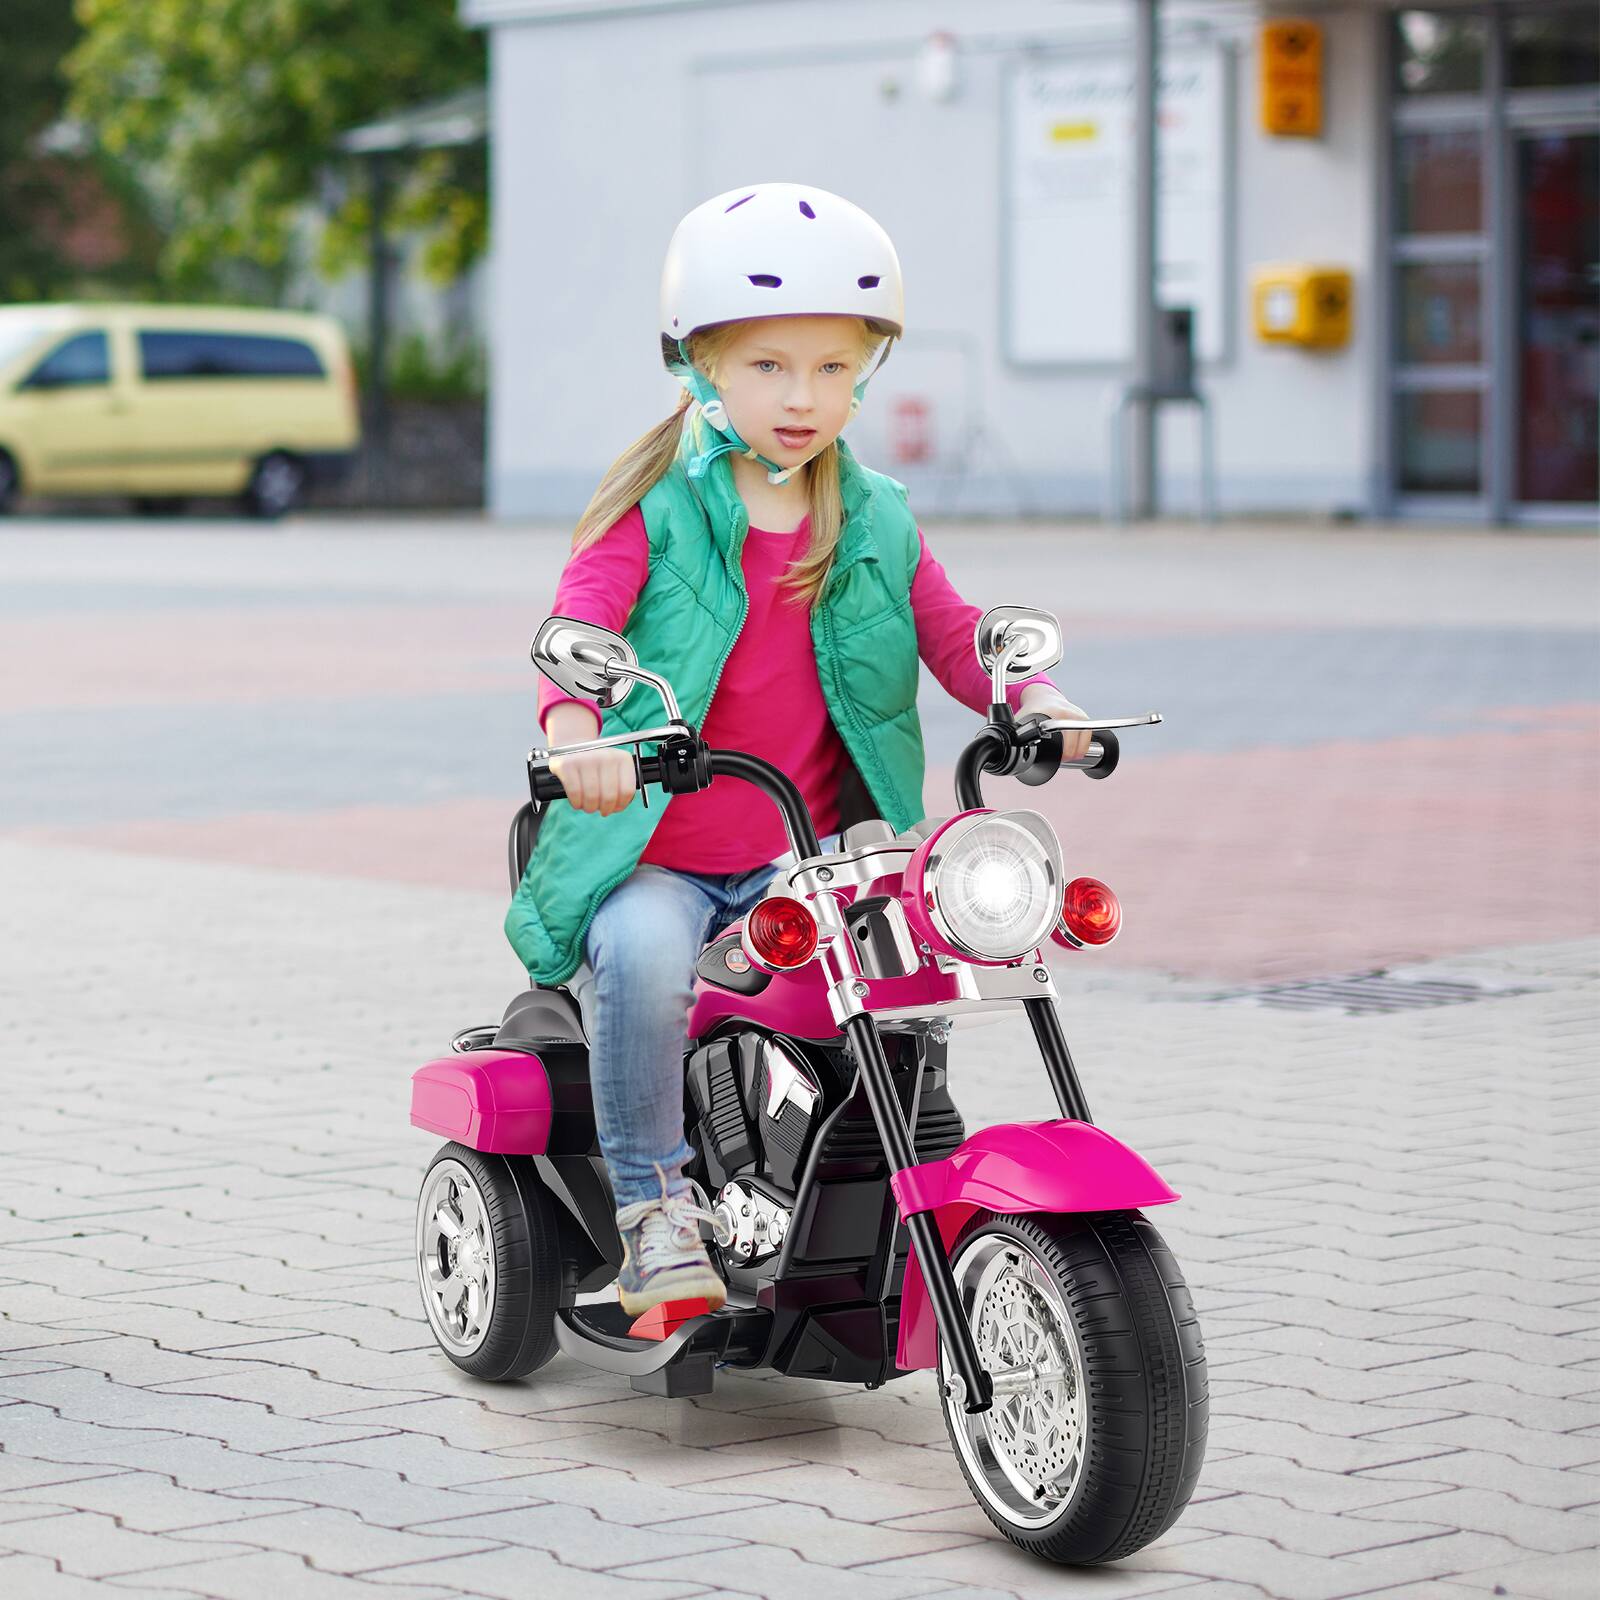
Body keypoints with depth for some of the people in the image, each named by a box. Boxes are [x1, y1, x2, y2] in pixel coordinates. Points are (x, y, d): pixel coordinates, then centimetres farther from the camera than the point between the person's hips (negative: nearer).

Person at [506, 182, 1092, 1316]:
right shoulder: (656, 515, -3)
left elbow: (953, 634, 5)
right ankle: (655, 1203, -18)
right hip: (653, 858, -3)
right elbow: (580, 619, -18)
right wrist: (575, 727, -40)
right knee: (643, 956, -33)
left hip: (812, 863, 4)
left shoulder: (876, 527, 10)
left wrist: (1035, 695, -18)